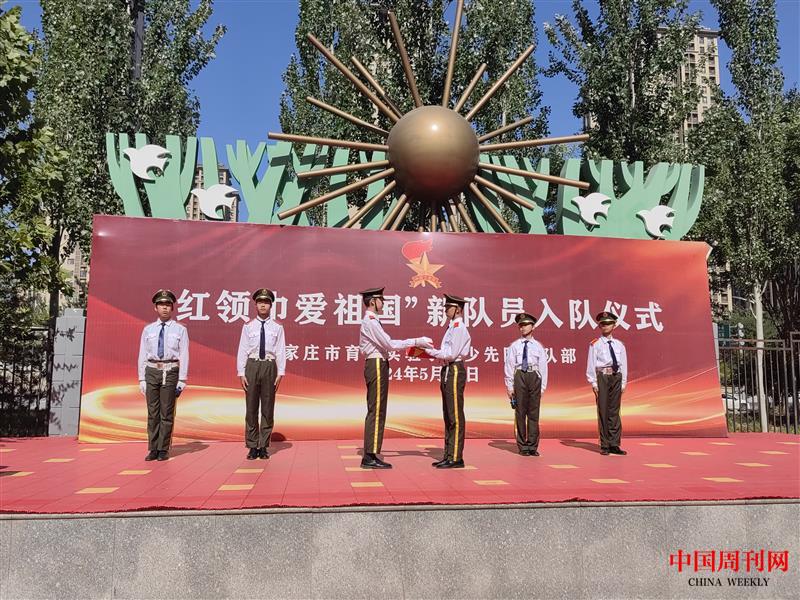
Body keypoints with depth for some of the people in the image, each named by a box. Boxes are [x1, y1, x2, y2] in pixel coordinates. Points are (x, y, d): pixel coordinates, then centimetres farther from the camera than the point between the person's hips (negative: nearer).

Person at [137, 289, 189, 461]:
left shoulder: (180, 330, 4)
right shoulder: (148, 329, 11)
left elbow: (184, 356, 0)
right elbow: (142, 355, 11)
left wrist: (182, 380, -6)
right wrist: (142, 379, 5)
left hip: (170, 371, -2)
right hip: (152, 371, 2)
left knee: (167, 413, 1)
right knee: (152, 413, 6)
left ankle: (163, 450, 9)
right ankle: (153, 449, 14)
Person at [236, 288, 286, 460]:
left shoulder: (277, 327, 3)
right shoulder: (248, 326, 5)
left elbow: (281, 352, 2)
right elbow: (242, 350, 3)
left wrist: (280, 373, -5)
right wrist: (241, 373, -3)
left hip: (269, 367, 0)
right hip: (252, 366, 0)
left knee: (268, 408, 5)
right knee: (251, 407, 4)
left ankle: (264, 446, 15)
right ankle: (252, 447, 14)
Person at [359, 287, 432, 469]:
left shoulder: (370, 321, 18)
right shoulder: (371, 322, -14)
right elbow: (389, 344, -20)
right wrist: (416, 341, -16)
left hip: (374, 366, 11)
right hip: (377, 366, -11)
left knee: (375, 411, 12)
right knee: (376, 411, -8)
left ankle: (370, 455, 16)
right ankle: (370, 456, -5)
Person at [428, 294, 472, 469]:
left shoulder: (459, 328, -13)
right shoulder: (452, 327, 17)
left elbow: (451, 354, -18)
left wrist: (430, 351, -12)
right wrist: (430, 351, 6)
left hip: (455, 371, -10)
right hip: (448, 371, 10)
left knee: (455, 416, -6)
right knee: (448, 416, 13)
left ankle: (456, 458, -1)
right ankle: (448, 456, 20)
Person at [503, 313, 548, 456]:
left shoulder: (538, 347, 9)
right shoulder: (514, 346, 5)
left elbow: (543, 368, 8)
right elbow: (509, 366, 4)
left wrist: (542, 387, 3)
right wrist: (510, 386, 0)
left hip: (534, 377, 1)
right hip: (519, 377, -1)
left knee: (533, 413, 4)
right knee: (520, 413, 2)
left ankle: (532, 446, 12)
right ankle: (522, 446, 11)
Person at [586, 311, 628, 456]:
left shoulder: (619, 345, 11)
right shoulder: (595, 344, 0)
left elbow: (623, 364, 11)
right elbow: (591, 364, -2)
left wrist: (623, 382, 6)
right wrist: (594, 382, -7)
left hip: (616, 377, 4)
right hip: (602, 377, -3)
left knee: (614, 411, 8)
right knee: (603, 411, 0)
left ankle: (614, 444, 15)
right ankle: (604, 445, 7)